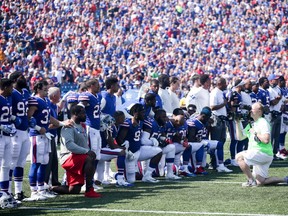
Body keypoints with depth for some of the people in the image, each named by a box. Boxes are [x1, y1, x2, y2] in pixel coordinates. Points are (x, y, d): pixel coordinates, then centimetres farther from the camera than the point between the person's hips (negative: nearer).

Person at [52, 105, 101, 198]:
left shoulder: (82, 126, 18)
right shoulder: (68, 127, -13)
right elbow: (69, 145, -25)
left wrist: (88, 151, 5)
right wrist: (87, 151, -27)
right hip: (68, 158, -9)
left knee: (74, 190, 3)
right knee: (90, 159, -35)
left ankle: (51, 189, 23)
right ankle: (89, 191, -34)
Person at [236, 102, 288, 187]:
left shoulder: (263, 122, -11)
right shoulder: (251, 124, 17)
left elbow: (266, 140, -25)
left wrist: (255, 133, -15)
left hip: (264, 153, -9)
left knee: (239, 157, -18)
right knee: (260, 182, 7)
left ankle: (251, 181, -13)